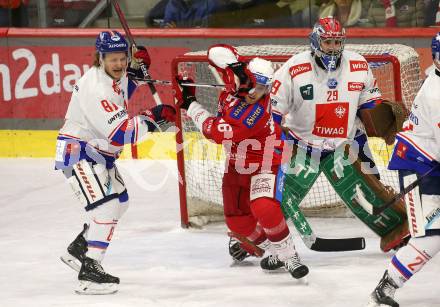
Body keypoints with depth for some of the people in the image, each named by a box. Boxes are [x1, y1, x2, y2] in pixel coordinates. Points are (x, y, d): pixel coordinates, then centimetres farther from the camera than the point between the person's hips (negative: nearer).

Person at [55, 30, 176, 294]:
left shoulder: (115, 76, 0)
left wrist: (137, 67, 6)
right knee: (106, 205, -22)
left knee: (120, 201, 23)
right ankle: (89, 271, -25)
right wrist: (152, 118, -25)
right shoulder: (95, 88, -27)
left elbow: (124, 88, 26)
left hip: (99, 152, 10)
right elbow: (121, 133, -30)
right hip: (78, 152, -10)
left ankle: (78, 250, 33)